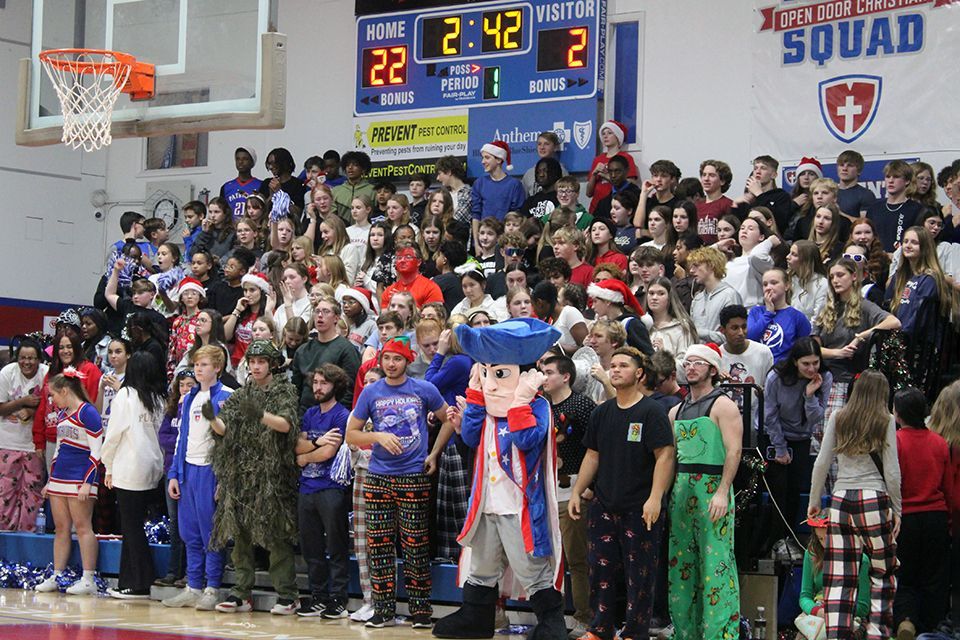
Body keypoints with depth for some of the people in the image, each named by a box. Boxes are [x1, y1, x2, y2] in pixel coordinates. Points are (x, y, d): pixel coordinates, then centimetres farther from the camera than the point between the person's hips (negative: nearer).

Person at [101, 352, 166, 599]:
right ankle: (128, 581, 14)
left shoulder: (126, 395, -6)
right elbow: (159, 432, 8)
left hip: (129, 468, -6)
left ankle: (140, 585, -4)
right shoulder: (157, 399, 9)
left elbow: (115, 433, -6)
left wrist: (108, 467, 4)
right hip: (152, 468, 6)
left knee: (132, 527, -3)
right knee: (134, 526, 12)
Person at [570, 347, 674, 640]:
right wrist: (577, 492, 11)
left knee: (639, 576, 2)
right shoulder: (602, 413, 11)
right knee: (601, 571, 9)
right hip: (604, 506, 6)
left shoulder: (651, 412, -7)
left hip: (640, 509, -5)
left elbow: (665, 454, -13)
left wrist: (655, 498, -20)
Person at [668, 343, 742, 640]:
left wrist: (722, 492, -19)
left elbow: (733, 451, -11)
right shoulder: (676, 411, 18)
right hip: (680, 490, 7)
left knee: (715, 561, -9)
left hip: (711, 486, -7)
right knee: (681, 562, 7)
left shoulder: (722, 406, -2)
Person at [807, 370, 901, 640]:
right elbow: (891, 472, -1)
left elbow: (821, 463, 7)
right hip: (874, 498, -3)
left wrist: (814, 501, 17)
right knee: (883, 572, 9)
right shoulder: (885, 421, 0)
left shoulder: (838, 419, 7)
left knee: (840, 577, 1)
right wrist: (897, 510, 8)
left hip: (841, 498, 3)